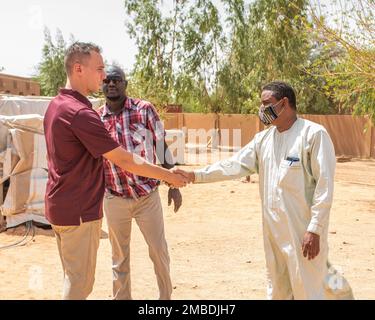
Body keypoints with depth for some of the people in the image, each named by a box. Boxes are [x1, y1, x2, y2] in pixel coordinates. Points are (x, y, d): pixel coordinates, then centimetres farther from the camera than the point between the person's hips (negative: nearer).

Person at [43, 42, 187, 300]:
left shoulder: (56, 105, 7)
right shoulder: (79, 112, -23)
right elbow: (124, 160, -23)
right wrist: (168, 175, -15)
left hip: (60, 205, 10)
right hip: (79, 210, -10)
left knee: (73, 277, 20)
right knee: (80, 282, 2)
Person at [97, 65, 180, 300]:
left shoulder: (145, 109, -6)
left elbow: (162, 148, -2)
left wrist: (173, 185, -3)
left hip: (148, 195, -1)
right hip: (115, 199, 2)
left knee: (159, 250, 7)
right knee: (120, 256, 14)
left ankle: (166, 296, 28)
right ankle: (121, 297, 31)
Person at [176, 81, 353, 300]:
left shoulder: (314, 134, -12)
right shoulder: (264, 138, 9)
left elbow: (324, 187, -15)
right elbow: (235, 165, 8)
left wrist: (314, 230, -18)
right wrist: (195, 175, -1)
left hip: (303, 230, -7)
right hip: (273, 229, 7)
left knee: (307, 290, -1)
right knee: (278, 289, 19)